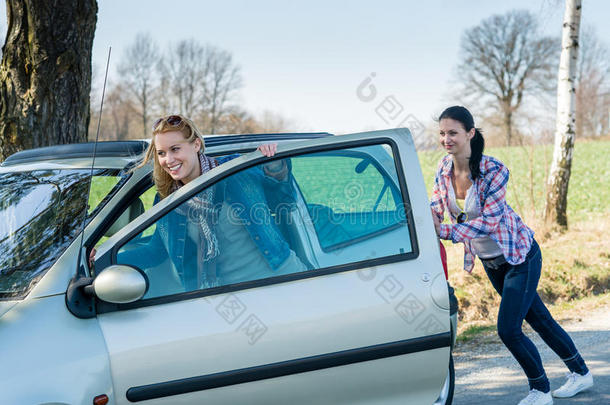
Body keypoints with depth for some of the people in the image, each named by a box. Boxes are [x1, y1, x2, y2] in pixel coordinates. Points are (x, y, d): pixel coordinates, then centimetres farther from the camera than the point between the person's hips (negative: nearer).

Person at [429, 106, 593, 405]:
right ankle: (581, 374, 35)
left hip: (520, 257, -6)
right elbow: (435, 212, -1)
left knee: (508, 329, -10)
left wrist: (445, 231, -39)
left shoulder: (494, 171, -26)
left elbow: (490, 222, -31)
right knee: (538, 319, 18)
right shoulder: (444, 168, -7)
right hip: (490, 261, 6)